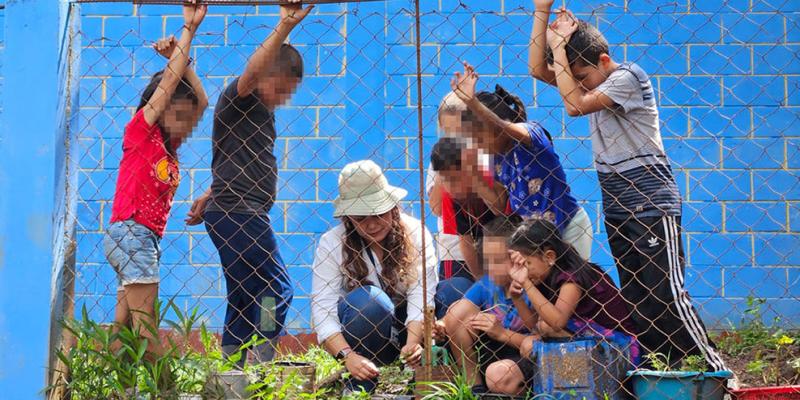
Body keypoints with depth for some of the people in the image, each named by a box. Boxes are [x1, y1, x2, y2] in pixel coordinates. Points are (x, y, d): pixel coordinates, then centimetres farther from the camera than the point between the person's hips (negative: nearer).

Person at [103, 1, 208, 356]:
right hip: (130, 232, -8)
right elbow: (170, 82, -8)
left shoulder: (169, 146, 16)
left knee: (125, 322, 4)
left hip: (147, 239, 8)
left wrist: (178, 57, 11)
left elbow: (201, 102, 16)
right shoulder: (139, 131, -3)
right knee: (144, 318, -11)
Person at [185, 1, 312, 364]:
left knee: (244, 299, 11)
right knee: (276, 288, -11)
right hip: (238, 213, -10)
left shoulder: (260, 110, 20)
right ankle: (261, 367, -12)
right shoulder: (237, 99, -8)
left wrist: (209, 198, 20)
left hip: (245, 214, 10)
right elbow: (251, 72, -31)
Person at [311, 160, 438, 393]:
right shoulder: (332, 243, -12)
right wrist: (348, 356, -38)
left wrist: (412, 343, -42)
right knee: (368, 298, -33)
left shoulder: (415, 233, -11)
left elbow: (421, 296, -23)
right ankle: (359, 383, -20)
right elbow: (323, 309, -21)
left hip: (406, 327, 2)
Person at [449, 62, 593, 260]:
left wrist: (472, 102, -54)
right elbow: (500, 206, 5)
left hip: (568, 228, -7)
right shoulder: (497, 157, 2)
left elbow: (506, 128, -41)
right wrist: (474, 180, -8)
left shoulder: (533, 131, -18)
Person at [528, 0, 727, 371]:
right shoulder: (592, 80, 11)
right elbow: (538, 69, 7)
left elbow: (575, 105, -23)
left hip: (651, 203, -9)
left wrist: (558, 46, -15)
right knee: (637, 300, 6)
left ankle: (718, 371, -7)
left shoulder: (628, 77, -14)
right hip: (616, 205, 9)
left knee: (668, 295, -12)